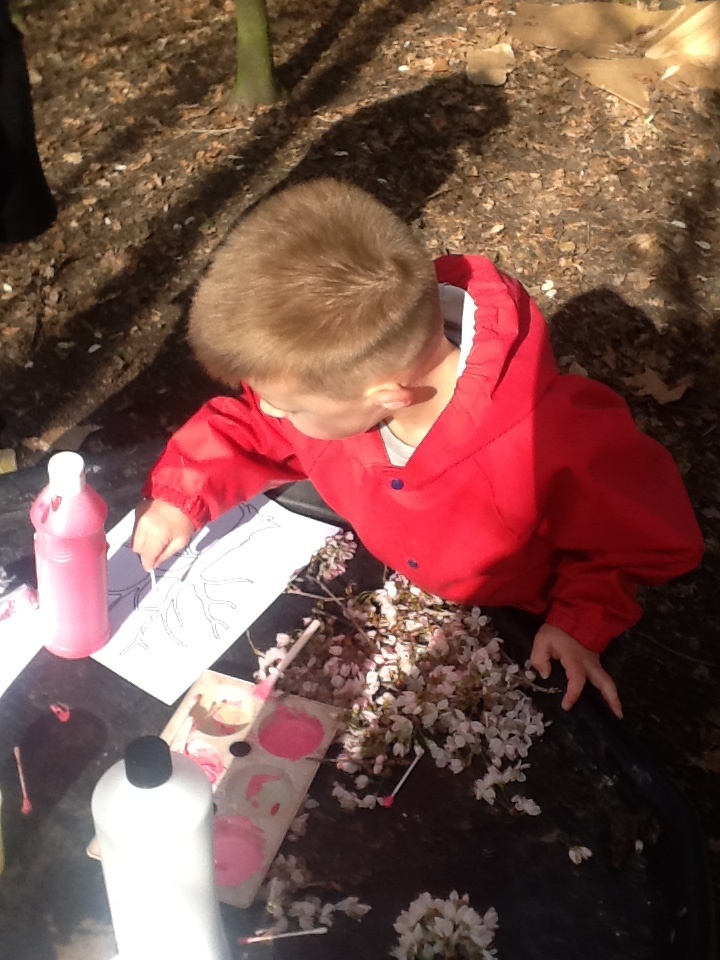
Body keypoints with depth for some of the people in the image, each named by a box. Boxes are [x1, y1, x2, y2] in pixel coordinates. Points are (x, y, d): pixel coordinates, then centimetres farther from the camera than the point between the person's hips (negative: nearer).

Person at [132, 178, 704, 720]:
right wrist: (182, 496, -16)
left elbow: (648, 537, -19)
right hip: (379, 593, 5)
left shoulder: (559, 443, -41)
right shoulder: (333, 361, -26)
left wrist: (584, 619, -28)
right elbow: (252, 425, -4)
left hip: (511, 639, -4)